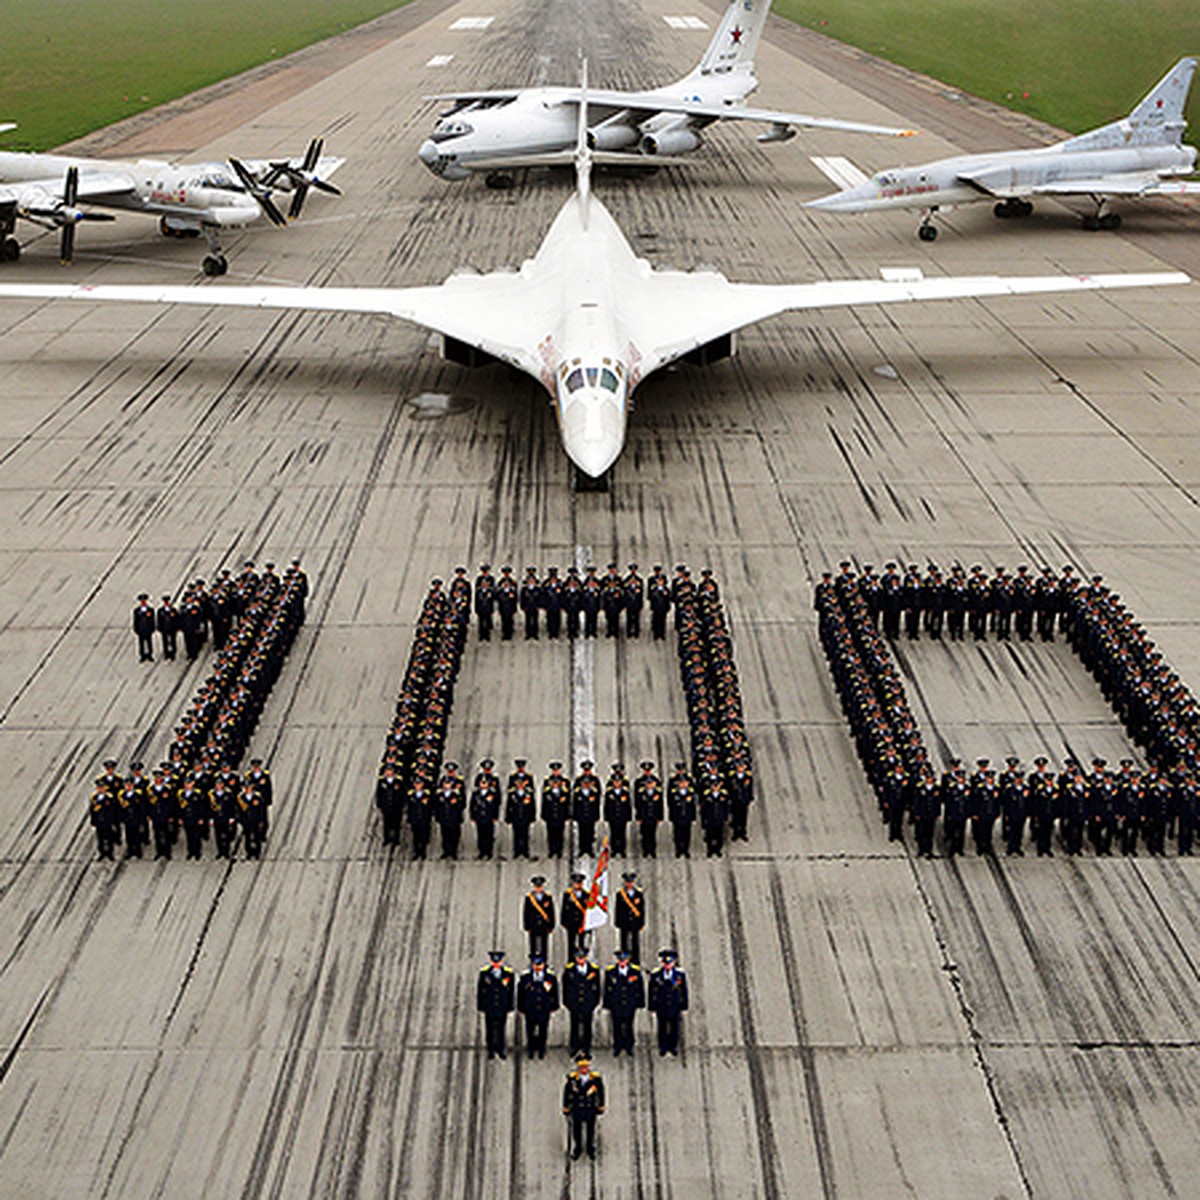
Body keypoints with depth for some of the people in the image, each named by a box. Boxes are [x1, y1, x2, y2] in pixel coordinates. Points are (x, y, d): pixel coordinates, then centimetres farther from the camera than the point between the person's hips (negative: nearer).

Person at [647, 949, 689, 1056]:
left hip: (675, 1006, 1)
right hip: (661, 1007, -1)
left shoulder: (680, 975, -2)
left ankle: (673, 1047, 20)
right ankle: (663, 1048, 16)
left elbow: (684, 992, 3)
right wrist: (652, 1008, -1)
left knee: (674, 1028, 7)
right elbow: (652, 993, -1)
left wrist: (683, 1007, 2)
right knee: (662, 1029, 5)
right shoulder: (655, 975, -5)